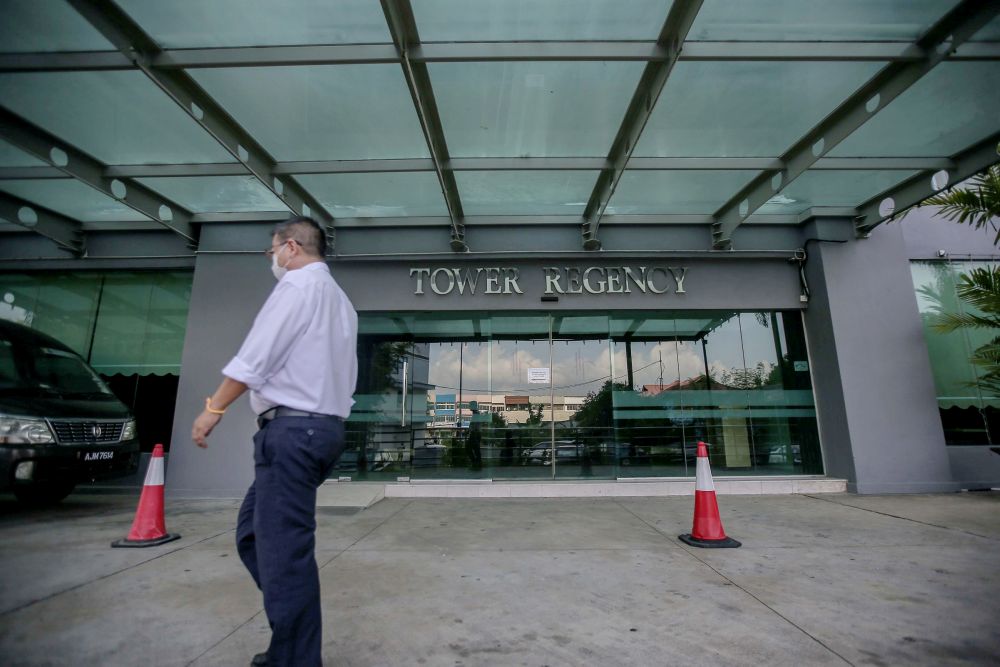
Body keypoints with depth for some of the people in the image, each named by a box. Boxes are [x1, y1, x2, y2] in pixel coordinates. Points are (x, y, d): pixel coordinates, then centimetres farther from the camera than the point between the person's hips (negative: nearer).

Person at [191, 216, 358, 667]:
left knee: (283, 550, -2)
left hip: (293, 428, -10)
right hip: (324, 426, 10)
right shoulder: (339, 299, 23)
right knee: (254, 533, 16)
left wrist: (213, 408, -3)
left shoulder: (298, 283, -5)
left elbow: (257, 355, -12)